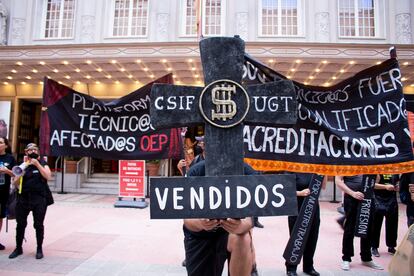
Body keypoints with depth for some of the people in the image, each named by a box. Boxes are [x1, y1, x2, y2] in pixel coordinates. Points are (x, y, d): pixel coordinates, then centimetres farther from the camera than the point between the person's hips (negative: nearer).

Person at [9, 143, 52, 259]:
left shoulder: (42, 163, 4)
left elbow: (48, 176, -12)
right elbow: (15, 183, 7)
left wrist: (37, 164, -16)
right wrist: (20, 175, -14)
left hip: (39, 199, -2)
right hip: (23, 198, 2)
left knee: (38, 225, 4)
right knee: (20, 224, 10)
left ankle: (39, 249, 16)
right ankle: (18, 248, 28)